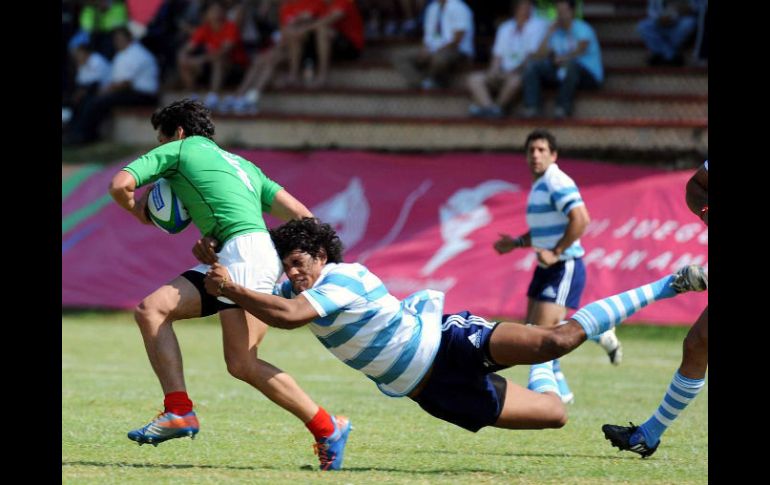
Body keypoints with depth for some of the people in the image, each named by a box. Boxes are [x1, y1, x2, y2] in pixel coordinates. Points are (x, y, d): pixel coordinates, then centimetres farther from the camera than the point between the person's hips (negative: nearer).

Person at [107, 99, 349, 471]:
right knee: (150, 310, 4)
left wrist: (139, 212, 22)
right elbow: (299, 213, 21)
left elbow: (120, 185, 0)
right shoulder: (240, 164, 30)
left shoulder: (178, 150, 10)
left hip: (245, 250, -9)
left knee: (242, 363, -14)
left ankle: (327, 428, -9)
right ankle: (179, 411, -6)